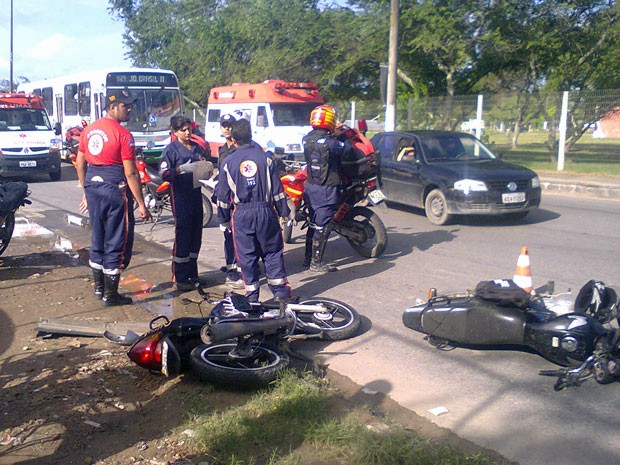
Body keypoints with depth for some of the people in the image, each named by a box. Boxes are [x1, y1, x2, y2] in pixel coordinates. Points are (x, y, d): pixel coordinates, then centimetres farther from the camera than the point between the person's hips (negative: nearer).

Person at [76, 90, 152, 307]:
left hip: (93, 189, 7)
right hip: (115, 192, -7)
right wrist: (141, 205, -11)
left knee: (98, 239, 18)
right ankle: (110, 295, 9)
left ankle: (99, 288, 29)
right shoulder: (122, 134, -14)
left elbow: (80, 164, 14)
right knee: (116, 243, 2)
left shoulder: (89, 130, 8)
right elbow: (131, 173, -15)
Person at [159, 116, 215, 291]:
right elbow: (163, 173, -12)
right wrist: (181, 169, -24)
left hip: (196, 194, 7)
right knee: (182, 236, -7)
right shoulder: (171, 149, -4)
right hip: (181, 196, -7)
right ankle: (180, 278, 0)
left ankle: (192, 274, 24)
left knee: (196, 236, 11)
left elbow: (205, 169, 22)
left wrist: (208, 170, 0)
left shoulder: (197, 147, 14)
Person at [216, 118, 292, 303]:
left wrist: (224, 219, 14)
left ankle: (252, 296, 10)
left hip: (241, 214, 0)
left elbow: (223, 194, 4)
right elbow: (277, 190, 1)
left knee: (247, 255, 7)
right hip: (266, 211, 0)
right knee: (273, 252, 10)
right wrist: (283, 212, 9)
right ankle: (281, 293, 10)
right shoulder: (265, 158, 0)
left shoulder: (228, 162, 1)